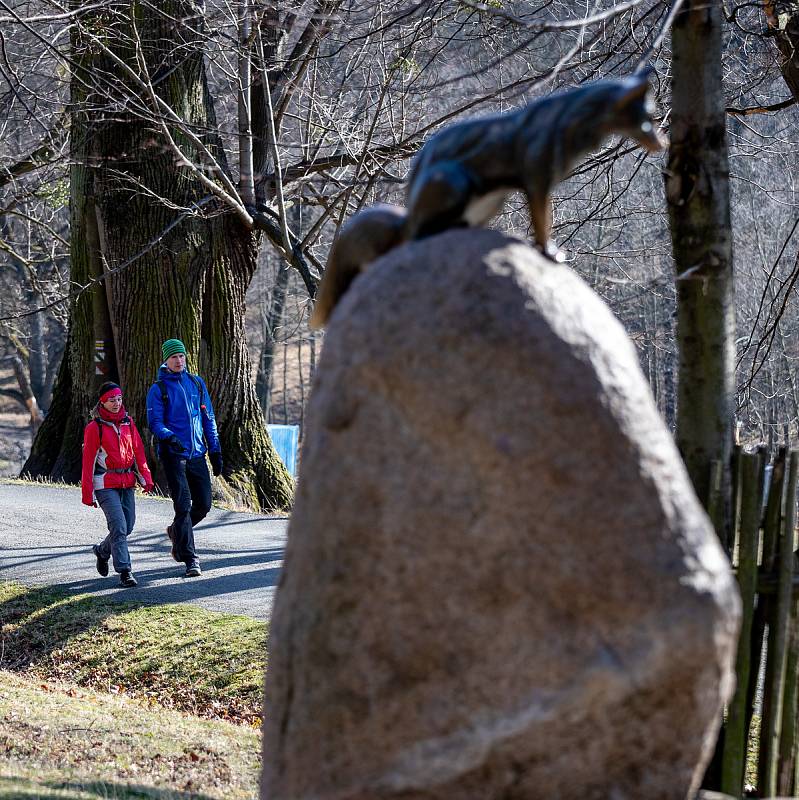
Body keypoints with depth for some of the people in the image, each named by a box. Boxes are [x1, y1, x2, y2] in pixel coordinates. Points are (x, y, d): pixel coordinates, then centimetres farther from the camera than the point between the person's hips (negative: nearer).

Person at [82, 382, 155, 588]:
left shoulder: (128, 423, 10)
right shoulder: (94, 427, -6)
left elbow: (138, 451, 12)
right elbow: (88, 461, -5)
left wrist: (146, 478, 2)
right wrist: (87, 493, -7)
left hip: (127, 483, 6)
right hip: (106, 484, -6)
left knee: (128, 526, 9)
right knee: (119, 526, -15)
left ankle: (102, 551, 35)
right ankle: (124, 571, -12)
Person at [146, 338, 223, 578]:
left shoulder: (197, 383, 12)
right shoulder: (158, 389, -1)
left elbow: (208, 419, 16)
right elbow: (155, 423, -7)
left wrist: (215, 451, 12)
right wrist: (170, 437, -28)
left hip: (197, 453, 5)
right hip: (173, 454, -5)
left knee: (204, 504, 6)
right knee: (183, 505, -10)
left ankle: (177, 532, 34)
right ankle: (190, 559, -7)